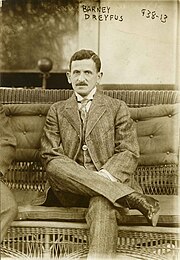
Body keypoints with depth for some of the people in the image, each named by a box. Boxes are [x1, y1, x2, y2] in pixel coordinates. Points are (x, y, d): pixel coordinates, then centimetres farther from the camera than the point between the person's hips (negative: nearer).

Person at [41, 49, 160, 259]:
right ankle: (134, 198, -32)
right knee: (55, 167, -32)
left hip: (109, 182, -2)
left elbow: (129, 153, 2)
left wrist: (103, 176, -18)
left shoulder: (117, 108, 13)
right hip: (70, 190, 2)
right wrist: (73, 175, -14)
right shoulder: (57, 111, 17)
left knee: (103, 204, -37)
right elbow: (50, 155, 5)